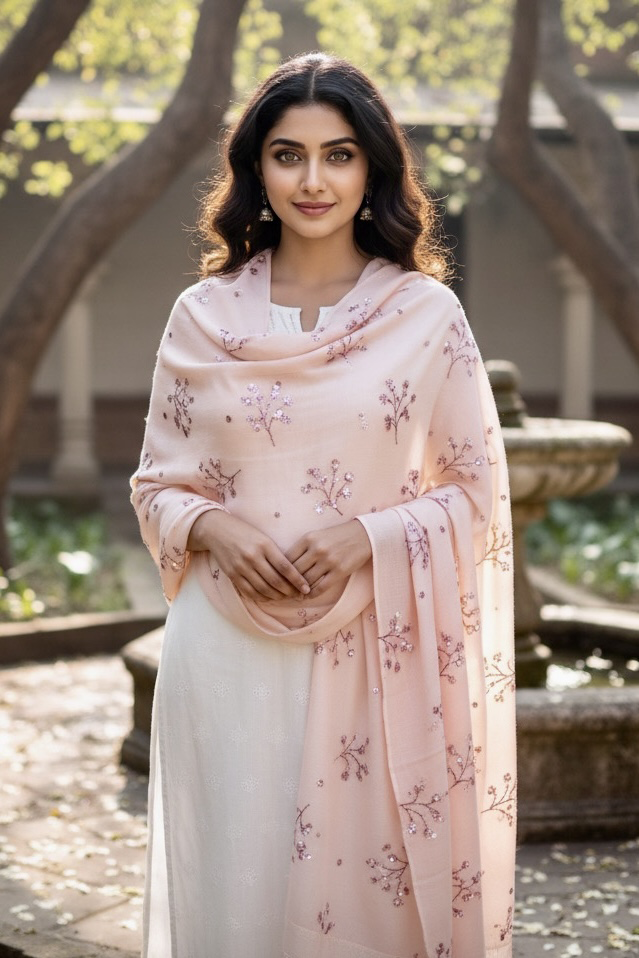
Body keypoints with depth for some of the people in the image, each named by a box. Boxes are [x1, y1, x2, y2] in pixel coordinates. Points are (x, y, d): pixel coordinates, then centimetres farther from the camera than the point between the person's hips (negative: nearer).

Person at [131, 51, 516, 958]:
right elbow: (157, 484, 10)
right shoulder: (203, 316, 4)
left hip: (376, 654, -1)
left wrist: (369, 537, -13)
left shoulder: (428, 313, 0)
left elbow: (477, 492, 3)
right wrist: (213, 526, -11)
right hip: (229, 652, 1)